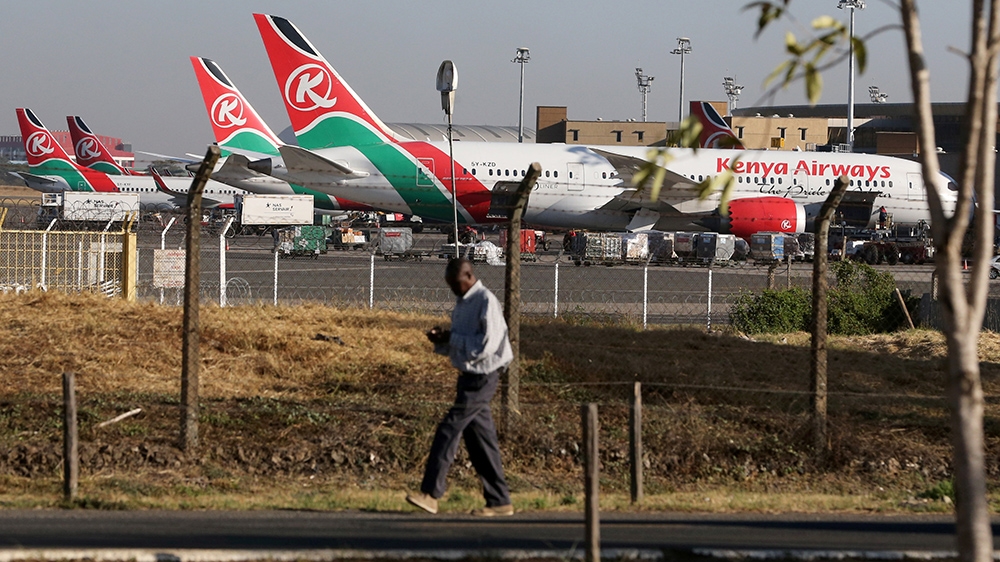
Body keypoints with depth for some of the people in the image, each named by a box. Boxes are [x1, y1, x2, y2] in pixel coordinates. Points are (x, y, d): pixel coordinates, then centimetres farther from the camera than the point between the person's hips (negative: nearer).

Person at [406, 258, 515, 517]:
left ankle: (430, 493, -11)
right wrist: (441, 339, 0)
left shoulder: (486, 303, -15)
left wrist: (452, 338, -18)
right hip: (469, 376, 10)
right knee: (480, 439, 9)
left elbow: (486, 346, -22)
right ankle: (499, 502, 13)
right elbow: (457, 347, 21)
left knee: (449, 430, -12)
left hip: (482, 377, -10)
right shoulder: (462, 303, 14)